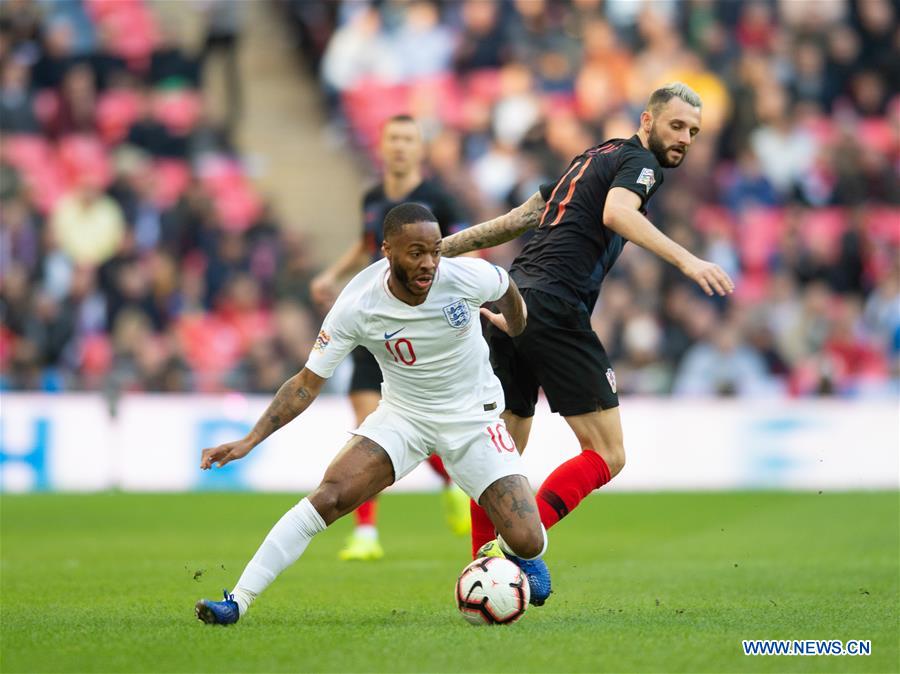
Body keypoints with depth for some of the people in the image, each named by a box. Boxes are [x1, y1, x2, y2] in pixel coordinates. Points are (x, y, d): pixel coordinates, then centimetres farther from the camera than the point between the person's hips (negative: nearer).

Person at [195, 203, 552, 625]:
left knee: (528, 541, -12)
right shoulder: (358, 306, -22)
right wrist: (250, 441, -23)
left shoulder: (466, 278, -22)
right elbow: (308, 381, -14)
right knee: (329, 496, -25)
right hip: (403, 414, 0)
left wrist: (517, 333, 23)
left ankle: (515, 552, 28)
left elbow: (506, 288, 4)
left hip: (473, 417, 0)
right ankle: (238, 602, -19)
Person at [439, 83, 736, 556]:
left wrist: (441, 249, 34)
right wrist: (685, 260, -31)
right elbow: (616, 212, -22)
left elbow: (514, 220, 28)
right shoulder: (638, 161, 1)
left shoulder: (592, 158, 26)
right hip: (554, 312, -9)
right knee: (607, 455, -6)